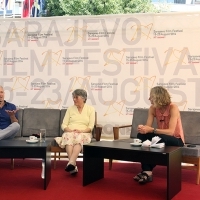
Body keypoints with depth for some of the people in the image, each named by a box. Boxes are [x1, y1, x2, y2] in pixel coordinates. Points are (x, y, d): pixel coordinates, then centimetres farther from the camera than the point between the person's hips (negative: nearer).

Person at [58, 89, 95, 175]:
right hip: (70, 132, 2)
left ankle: (71, 163, -54)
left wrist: (81, 130, -16)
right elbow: (63, 125, 9)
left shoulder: (90, 109, 9)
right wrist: (70, 130, -11)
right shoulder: (70, 109, 15)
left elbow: (91, 127, 1)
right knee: (68, 137, -36)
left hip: (84, 133, -1)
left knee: (79, 138, -39)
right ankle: (73, 165, -47)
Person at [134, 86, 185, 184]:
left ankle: (148, 171, -22)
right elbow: (148, 126, -10)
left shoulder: (173, 108, -21)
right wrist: (142, 128, -34)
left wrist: (151, 130, -38)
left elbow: (171, 132, -30)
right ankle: (146, 170, -27)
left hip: (176, 140, -6)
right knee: (141, 135, -20)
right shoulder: (153, 108, -4)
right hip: (161, 138, 6)